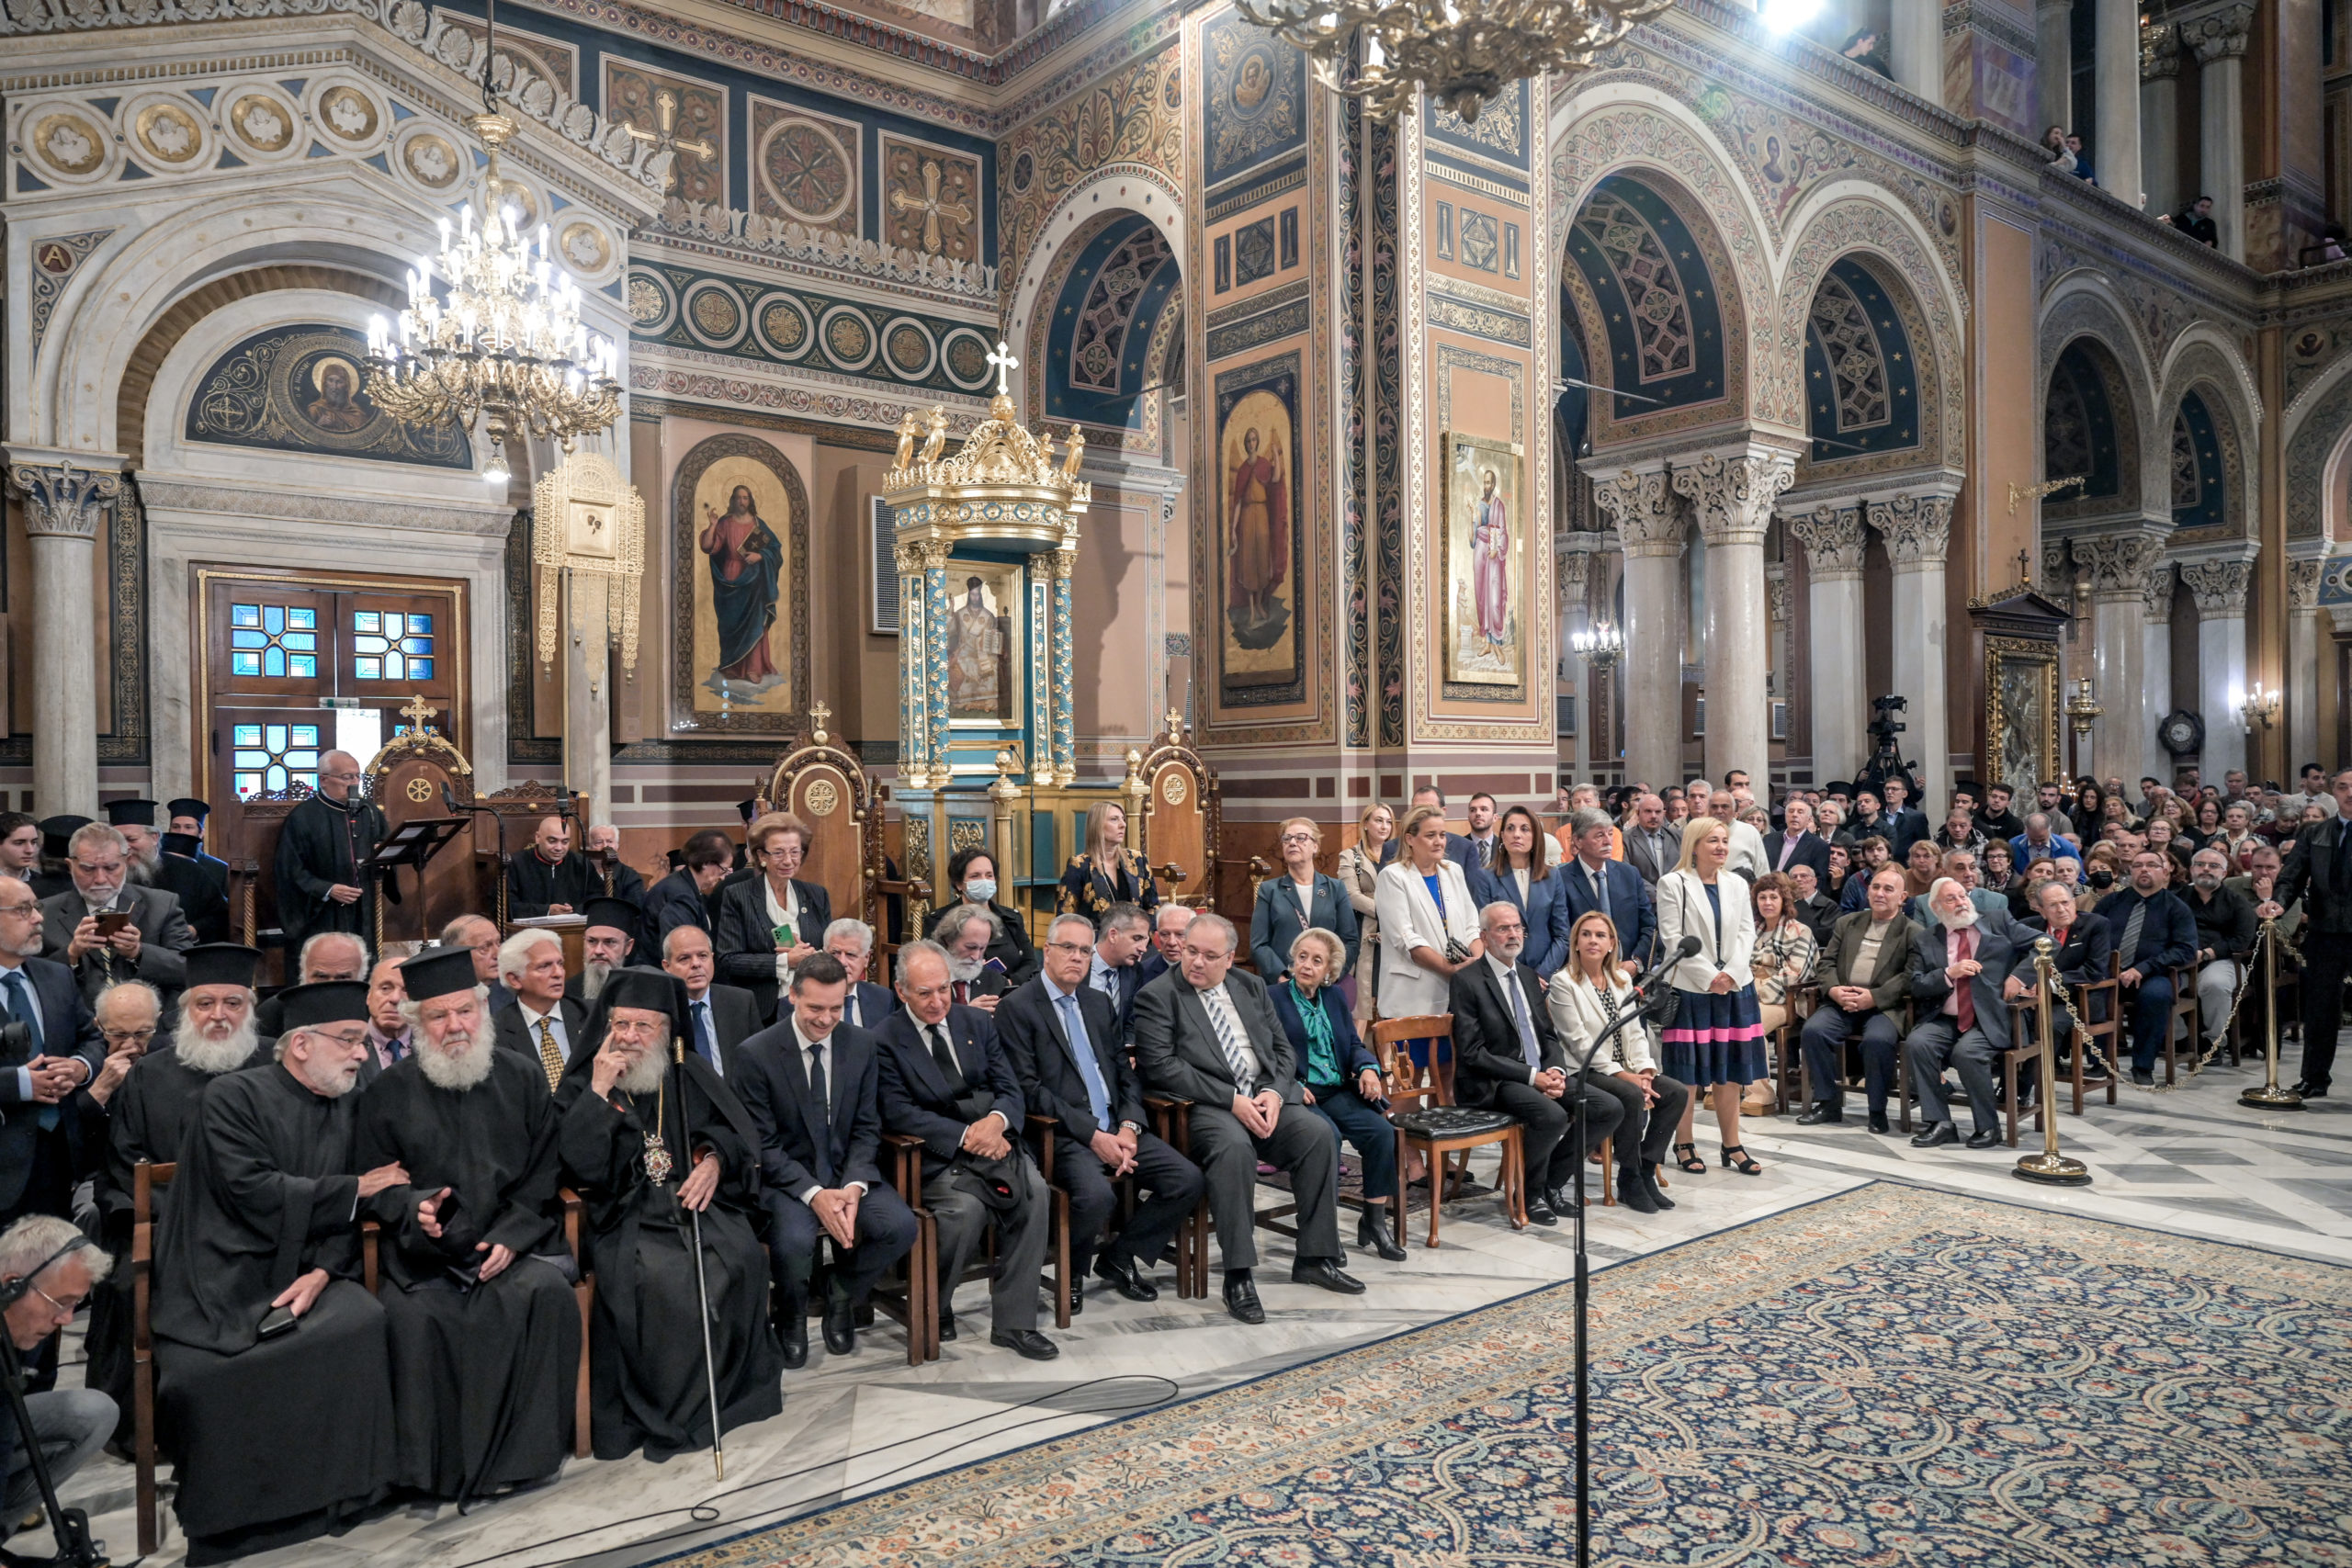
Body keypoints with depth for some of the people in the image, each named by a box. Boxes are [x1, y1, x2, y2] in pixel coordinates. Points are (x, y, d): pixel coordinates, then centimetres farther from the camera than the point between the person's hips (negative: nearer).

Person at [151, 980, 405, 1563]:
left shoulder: (346, 1108, 13)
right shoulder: (235, 1097, -5)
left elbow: (349, 1216, 10)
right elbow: (254, 1194, -17)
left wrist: (323, 1270, -10)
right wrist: (356, 1188, -8)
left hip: (301, 1275, 4)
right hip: (223, 1283, -4)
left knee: (363, 1322, -26)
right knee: (200, 1378, -29)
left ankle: (338, 1491, -12)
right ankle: (221, 1514, -4)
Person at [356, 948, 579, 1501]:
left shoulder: (522, 1077, 8)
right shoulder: (389, 1092, 7)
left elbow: (545, 1171, 6)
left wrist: (510, 1235, -8)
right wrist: (415, 1206, -16)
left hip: (512, 1240, 0)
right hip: (426, 1248, 0)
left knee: (546, 1292, -28)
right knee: (414, 1314, -30)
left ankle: (525, 1451, -14)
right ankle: (430, 1465, -12)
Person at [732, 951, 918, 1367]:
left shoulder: (863, 1045, 1)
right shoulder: (755, 1054, -10)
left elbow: (866, 1129, 4)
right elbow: (762, 1145, -10)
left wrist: (854, 1186, -15)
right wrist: (814, 1194, -23)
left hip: (847, 1174, 3)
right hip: (785, 1179, -3)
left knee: (901, 1225, -24)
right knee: (794, 1240, -34)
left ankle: (842, 1293, 10)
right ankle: (791, 1316, 4)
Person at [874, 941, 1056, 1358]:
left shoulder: (978, 1022, 12)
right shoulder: (885, 1041, -1)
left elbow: (1010, 1089, 10)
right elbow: (898, 1113, -11)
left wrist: (997, 1120, -15)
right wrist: (965, 1136, -20)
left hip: (993, 1138, 4)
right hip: (935, 1154, -4)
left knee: (1034, 1191, -25)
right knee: (967, 1207, -32)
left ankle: (1012, 1321, -14)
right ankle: (933, 1306, -1)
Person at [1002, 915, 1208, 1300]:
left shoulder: (1099, 1003, 19)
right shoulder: (1017, 1007, -3)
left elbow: (1125, 1072, 16)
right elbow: (1029, 1089, -11)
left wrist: (1129, 1126, -4)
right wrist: (1093, 1135, -16)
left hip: (1117, 1128, 7)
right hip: (1063, 1135, -7)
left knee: (1188, 1179, -10)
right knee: (1096, 1195, -33)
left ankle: (1120, 1257, 10)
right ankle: (1072, 1271, 0)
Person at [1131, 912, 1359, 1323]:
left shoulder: (1251, 987, 15)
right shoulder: (1157, 996, -3)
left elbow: (1283, 1048, 16)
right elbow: (1162, 1066, -13)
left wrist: (1275, 1092, -7)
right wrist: (1231, 1099, -18)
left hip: (1265, 1096, 6)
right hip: (1204, 1105, -6)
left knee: (1318, 1133, -19)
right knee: (1234, 1146, -35)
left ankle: (1315, 1258, -6)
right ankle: (1239, 1274, -26)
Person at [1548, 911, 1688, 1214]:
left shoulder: (1622, 979, 14)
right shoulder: (1563, 983, -7)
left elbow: (1635, 1032, 11)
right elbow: (1579, 1042, -14)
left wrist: (1645, 1070, -8)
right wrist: (1622, 1075, -19)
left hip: (1623, 1070, 7)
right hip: (1585, 1072, -7)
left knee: (1677, 1092, -13)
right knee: (1632, 1096, -31)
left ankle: (1646, 1171, -5)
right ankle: (1629, 1181, -13)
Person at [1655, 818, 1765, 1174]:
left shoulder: (1737, 884, 12)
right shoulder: (1673, 884, -4)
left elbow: (1746, 931, 8)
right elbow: (1672, 938, -9)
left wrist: (1732, 973, -7)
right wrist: (1708, 977, -13)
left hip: (1734, 986, 5)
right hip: (1689, 988, -5)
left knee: (1730, 1070, 8)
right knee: (1687, 1070, -1)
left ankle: (1732, 1145, 16)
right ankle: (1685, 1145, 10)